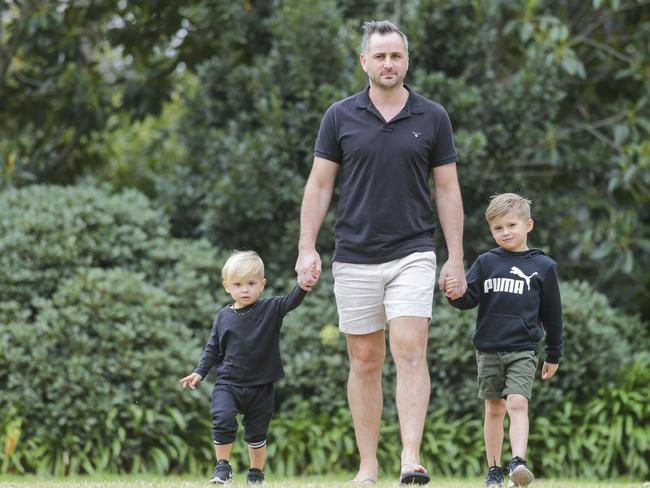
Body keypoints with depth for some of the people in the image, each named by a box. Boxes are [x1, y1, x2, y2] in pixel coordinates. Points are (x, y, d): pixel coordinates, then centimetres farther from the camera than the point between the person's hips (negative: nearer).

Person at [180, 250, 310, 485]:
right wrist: (200, 373, 3)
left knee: (257, 432, 7)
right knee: (223, 419, -20)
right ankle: (222, 467, -6)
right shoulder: (224, 316, 3)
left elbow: (290, 302, -19)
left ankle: (256, 472, 24)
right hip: (227, 383, 0)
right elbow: (213, 348, 10)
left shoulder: (270, 309, -3)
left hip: (261, 386, 0)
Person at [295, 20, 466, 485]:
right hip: (355, 258, 1)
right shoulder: (340, 116, 3)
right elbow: (319, 184, 6)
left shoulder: (432, 118, 3)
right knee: (365, 361, 6)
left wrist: (456, 259, 1)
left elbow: (447, 189, 6)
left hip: (413, 254, -1)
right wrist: (307, 249, -2)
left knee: (410, 352, -14)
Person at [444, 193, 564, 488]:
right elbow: (470, 298, 3)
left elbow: (552, 314, 9)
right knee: (494, 408, 7)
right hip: (488, 349, 3)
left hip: (523, 350, -3)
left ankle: (518, 462, -27)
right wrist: (456, 294, -22)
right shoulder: (486, 263, 8)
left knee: (517, 403, -18)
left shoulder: (542, 266, 3)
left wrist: (553, 355, 11)